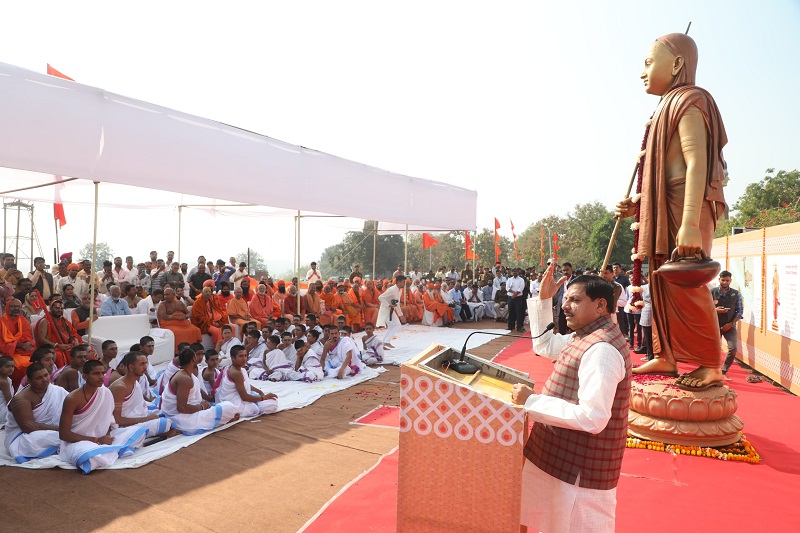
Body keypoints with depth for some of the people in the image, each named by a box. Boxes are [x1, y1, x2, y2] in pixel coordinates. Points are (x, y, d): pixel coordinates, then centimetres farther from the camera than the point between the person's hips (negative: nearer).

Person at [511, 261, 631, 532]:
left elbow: (593, 417, -32)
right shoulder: (586, 337, 6)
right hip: (564, 458, 10)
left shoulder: (601, 349, -26)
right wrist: (544, 299, 10)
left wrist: (531, 401, -28)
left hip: (579, 468, -10)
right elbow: (544, 344, 20)